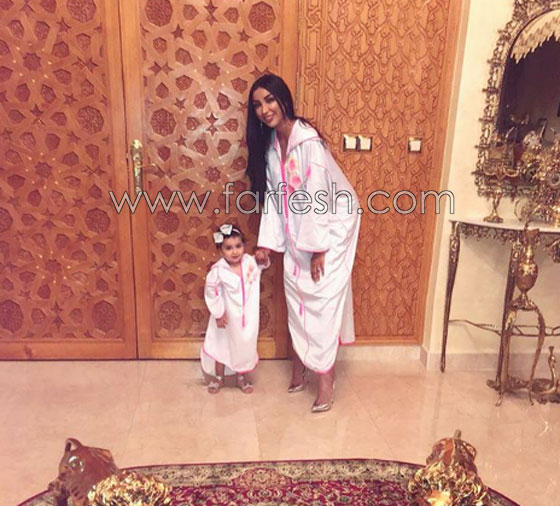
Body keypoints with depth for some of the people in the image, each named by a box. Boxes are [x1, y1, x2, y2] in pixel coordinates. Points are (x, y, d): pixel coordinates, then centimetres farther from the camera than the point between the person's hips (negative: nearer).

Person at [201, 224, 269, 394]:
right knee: (222, 345, 17)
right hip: (227, 317, -2)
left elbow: (261, 265, 8)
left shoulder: (250, 261, -14)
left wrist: (263, 259, -15)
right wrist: (218, 313, -12)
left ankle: (242, 377, 40)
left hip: (247, 316, 3)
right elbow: (211, 292, -15)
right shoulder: (218, 270, -24)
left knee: (245, 345, 17)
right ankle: (219, 377, 40)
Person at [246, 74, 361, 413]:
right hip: (296, 231, 7)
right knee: (296, 297, 10)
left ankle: (326, 378, 7)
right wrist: (268, 242, 2)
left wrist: (317, 249, -21)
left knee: (323, 301, -5)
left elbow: (318, 198, -24)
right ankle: (300, 365, 27)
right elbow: (273, 197, 4)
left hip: (330, 227, -7)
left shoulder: (308, 141, -23)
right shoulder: (269, 143, 0)